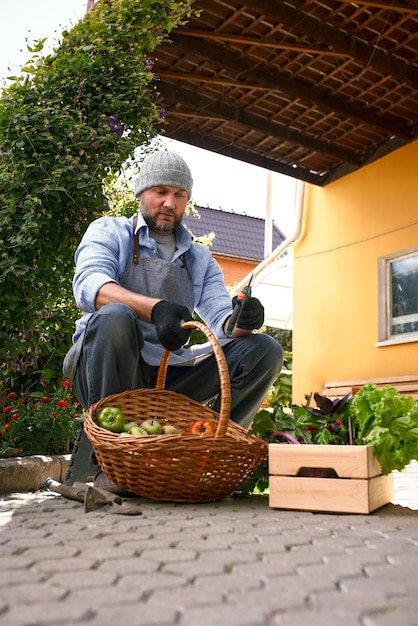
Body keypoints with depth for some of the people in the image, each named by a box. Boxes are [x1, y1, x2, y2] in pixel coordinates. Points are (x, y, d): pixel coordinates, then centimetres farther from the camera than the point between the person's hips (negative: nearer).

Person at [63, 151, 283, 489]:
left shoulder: (199, 258, 18)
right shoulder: (108, 231, 6)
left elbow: (220, 316, 4)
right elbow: (89, 284, -16)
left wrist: (242, 320, -22)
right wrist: (154, 307, -35)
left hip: (169, 375, 4)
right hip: (105, 372, -3)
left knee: (265, 351, -9)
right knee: (115, 318, -36)